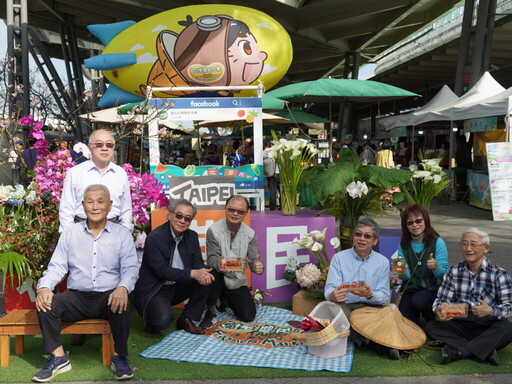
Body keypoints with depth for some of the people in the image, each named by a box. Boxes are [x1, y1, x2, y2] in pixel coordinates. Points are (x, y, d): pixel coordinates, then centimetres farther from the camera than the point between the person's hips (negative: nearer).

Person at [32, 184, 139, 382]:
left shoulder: (122, 234, 5)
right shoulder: (70, 232, 10)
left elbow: (130, 268, -4)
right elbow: (57, 266, 5)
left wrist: (123, 288, -27)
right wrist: (44, 287, -16)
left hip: (109, 297, -2)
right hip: (77, 297, 2)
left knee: (121, 306, -34)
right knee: (46, 305, -23)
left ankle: (120, 356, -12)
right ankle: (58, 357, -9)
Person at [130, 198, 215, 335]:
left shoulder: (192, 236, 2)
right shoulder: (154, 238, -18)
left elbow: (198, 262, 1)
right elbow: (161, 270, -22)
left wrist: (202, 273, -25)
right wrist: (193, 273, -31)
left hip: (178, 287, 7)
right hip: (155, 290, -6)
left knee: (206, 280, -15)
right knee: (163, 320, -31)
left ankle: (186, 320, 2)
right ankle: (152, 320, 8)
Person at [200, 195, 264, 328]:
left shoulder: (250, 234, -3)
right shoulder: (214, 230, -13)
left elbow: (254, 259, -9)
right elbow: (212, 258, -17)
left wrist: (258, 266, -35)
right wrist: (220, 265, -42)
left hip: (238, 281, 4)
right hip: (220, 277, -3)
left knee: (248, 316, -7)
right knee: (213, 274, -39)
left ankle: (226, 300, 28)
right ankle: (211, 310, -7)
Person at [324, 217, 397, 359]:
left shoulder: (383, 262, 6)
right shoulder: (339, 258, 3)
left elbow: (384, 297, 0)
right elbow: (329, 290, -6)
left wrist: (370, 294, -24)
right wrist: (333, 295, -33)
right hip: (345, 306, 0)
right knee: (336, 307, -36)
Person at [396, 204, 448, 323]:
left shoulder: (437, 242, -9)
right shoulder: (404, 244, 1)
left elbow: (443, 275, -10)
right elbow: (405, 276, 0)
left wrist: (436, 267, -32)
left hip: (431, 289, -2)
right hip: (410, 288, 3)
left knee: (417, 300, -32)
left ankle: (433, 322, 1)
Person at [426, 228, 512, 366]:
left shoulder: (499, 274, -2)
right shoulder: (454, 272, 8)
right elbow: (442, 299, 4)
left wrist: (491, 311, -31)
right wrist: (439, 310, -21)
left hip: (489, 327, -2)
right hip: (460, 324, 3)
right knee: (430, 326, -22)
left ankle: (459, 351, -33)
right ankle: (486, 350, -29)